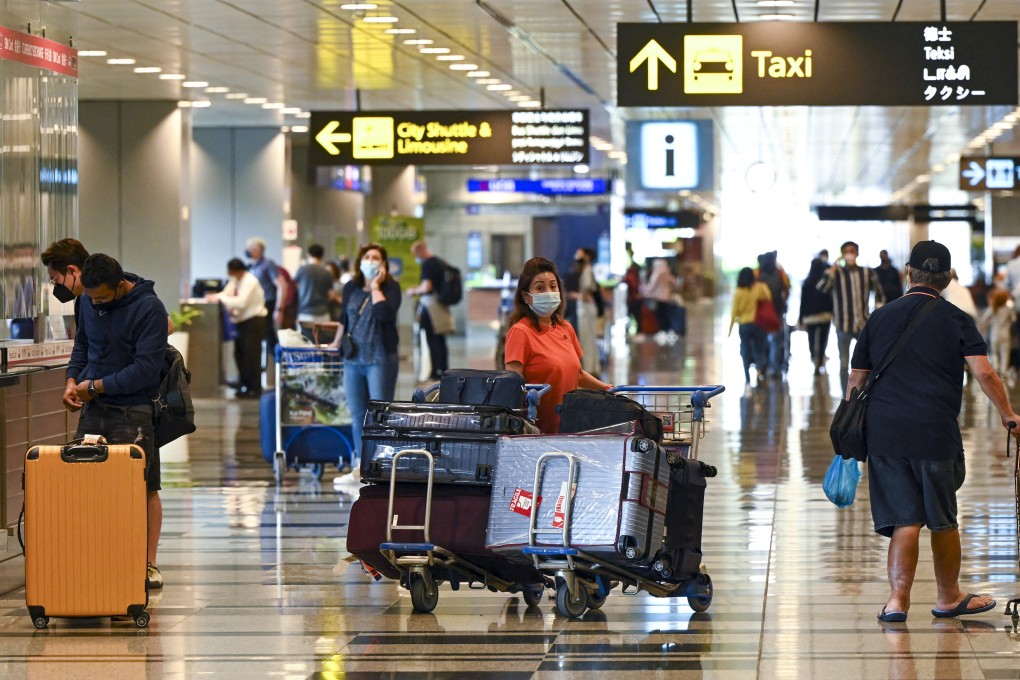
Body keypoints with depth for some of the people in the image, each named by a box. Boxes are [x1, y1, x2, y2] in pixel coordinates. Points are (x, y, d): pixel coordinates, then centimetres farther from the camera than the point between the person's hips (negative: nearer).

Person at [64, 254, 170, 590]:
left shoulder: (149, 309, -14)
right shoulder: (88, 302, 7)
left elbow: (146, 369, -18)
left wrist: (95, 386, -14)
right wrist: (72, 379, 4)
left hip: (133, 412, -6)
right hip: (93, 410, 6)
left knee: (144, 488, -2)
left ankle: (148, 565, 5)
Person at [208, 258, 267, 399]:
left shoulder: (249, 282, -20)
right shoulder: (235, 280, 6)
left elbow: (241, 302, -29)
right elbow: (227, 293, 10)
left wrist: (220, 298, -25)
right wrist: (215, 296, -12)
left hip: (254, 321, -9)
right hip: (243, 321, 9)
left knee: (251, 355, -8)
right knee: (239, 354, 10)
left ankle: (254, 389, -2)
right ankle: (245, 386, 20)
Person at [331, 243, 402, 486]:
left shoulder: (391, 287, -5)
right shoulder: (351, 288, 9)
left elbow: (385, 313, -24)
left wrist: (375, 286, -13)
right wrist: (336, 345, 29)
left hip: (381, 359, -5)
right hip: (354, 359, 5)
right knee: (357, 416, 10)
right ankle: (360, 468, 18)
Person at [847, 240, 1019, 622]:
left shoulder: (879, 319, 8)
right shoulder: (955, 320, -1)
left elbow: (856, 380, 10)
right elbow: (984, 374, -10)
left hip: (884, 433, 2)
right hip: (936, 433, -2)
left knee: (905, 519, 4)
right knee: (943, 519, 13)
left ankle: (898, 599, -9)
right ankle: (949, 598, 26)